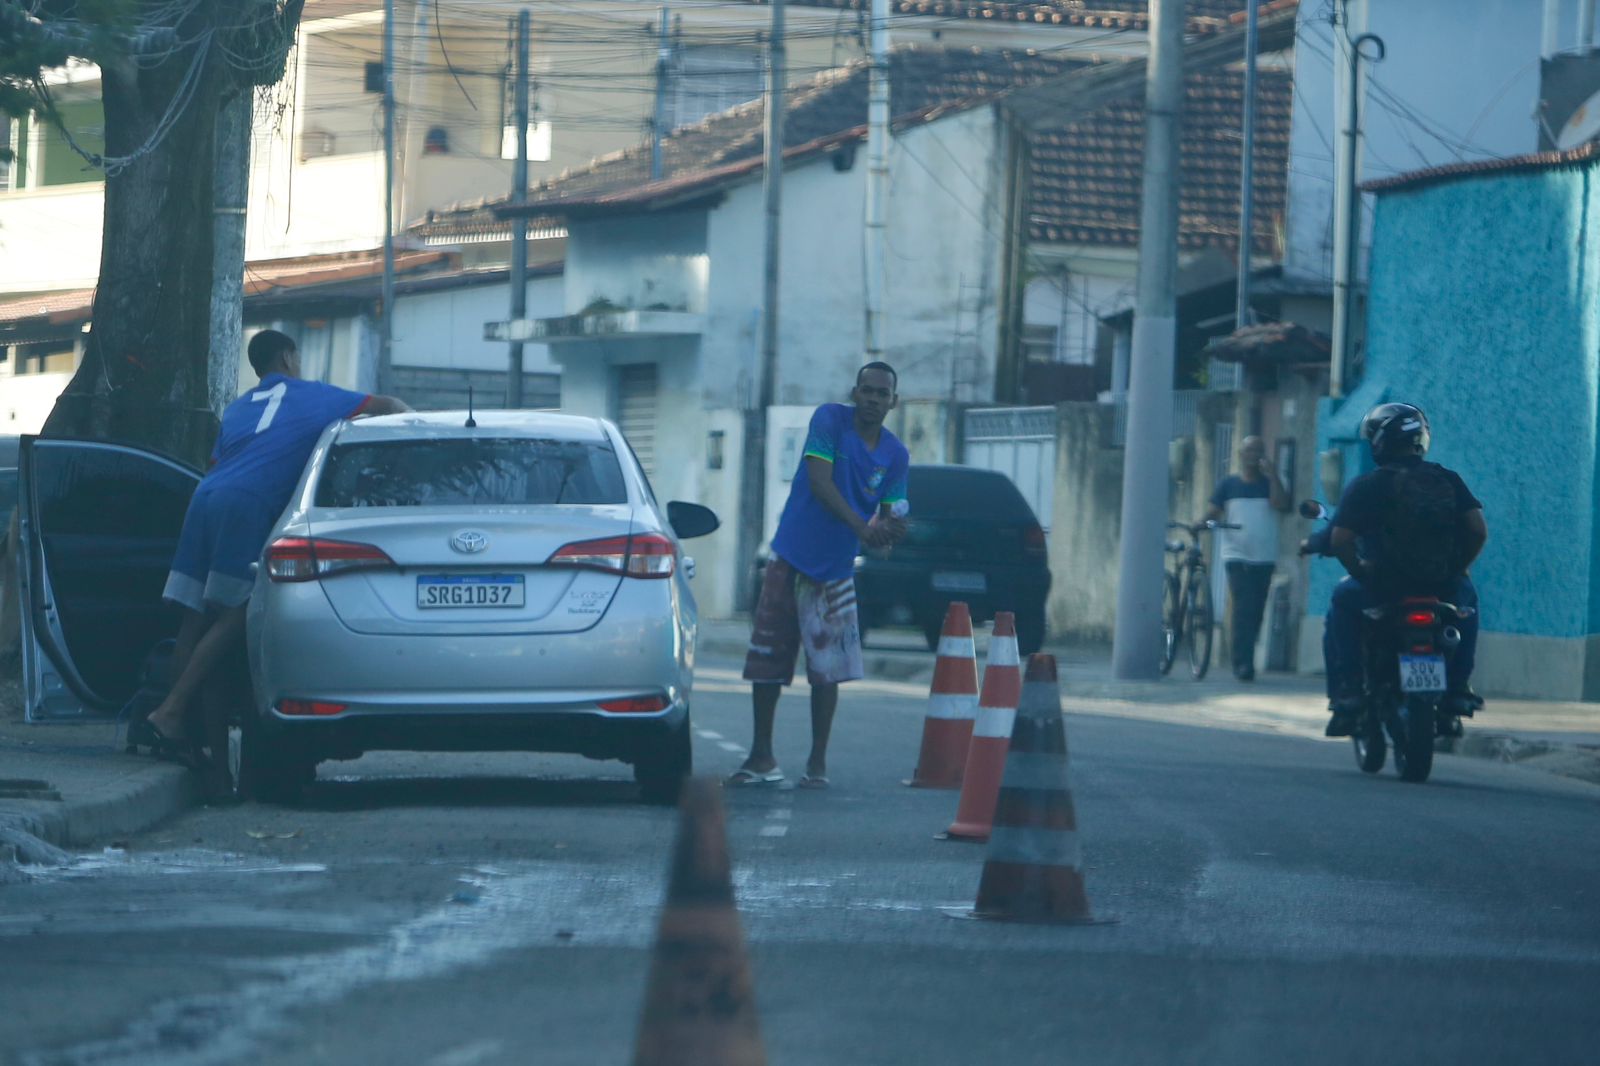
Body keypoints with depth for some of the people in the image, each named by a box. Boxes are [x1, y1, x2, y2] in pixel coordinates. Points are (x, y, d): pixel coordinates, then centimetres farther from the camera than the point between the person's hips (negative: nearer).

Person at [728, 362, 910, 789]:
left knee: (826, 669, -3)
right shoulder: (830, 420, -8)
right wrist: (861, 526, -31)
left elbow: (890, 514, 1)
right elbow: (820, 481, -19)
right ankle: (762, 758, 14)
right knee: (765, 662, 2)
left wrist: (890, 529, -26)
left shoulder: (895, 454, 2)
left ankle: (818, 763, 6)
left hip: (836, 570, 2)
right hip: (790, 559, -2)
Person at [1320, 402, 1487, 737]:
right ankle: (1458, 689, 30)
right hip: (1442, 591, 2)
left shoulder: (1365, 486, -5)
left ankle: (1346, 694, 18)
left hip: (1382, 588, -2)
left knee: (1343, 600, 30)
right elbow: (1479, 531, -3)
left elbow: (1339, 540, -12)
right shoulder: (1449, 482, 4)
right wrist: (1456, 568, 11)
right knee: (1466, 596, 37)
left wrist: (1359, 571, 5)